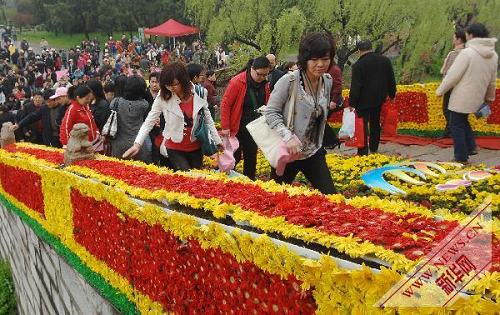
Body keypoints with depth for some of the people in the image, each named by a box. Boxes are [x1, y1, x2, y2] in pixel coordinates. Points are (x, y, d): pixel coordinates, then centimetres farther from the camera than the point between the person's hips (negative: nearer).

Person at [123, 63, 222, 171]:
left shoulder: (199, 94, -8)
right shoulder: (163, 98, -12)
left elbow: (208, 120, 3)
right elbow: (149, 122, -9)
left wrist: (218, 141, 5)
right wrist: (137, 144, -18)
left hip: (195, 147, 2)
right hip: (174, 149, -2)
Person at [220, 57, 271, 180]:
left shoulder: (265, 84, 1)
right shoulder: (237, 82, -16)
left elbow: (265, 103, 16)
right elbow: (225, 104, -14)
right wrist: (225, 127, -14)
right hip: (236, 127, -5)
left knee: (251, 156, 11)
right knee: (235, 156, 2)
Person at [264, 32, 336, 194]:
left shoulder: (328, 80, 1)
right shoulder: (289, 81, -19)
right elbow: (271, 112, -15)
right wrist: (288, 137, -27)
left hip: (314, 153, 5)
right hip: (287, 153, -5)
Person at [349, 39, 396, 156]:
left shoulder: (358, 65, -17)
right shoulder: (385, 60, 1)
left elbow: (355, 86, -17)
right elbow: (391, 80, 8)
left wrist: (351, 103, -10)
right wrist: (392, 95, 20)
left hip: (363, 101, -6)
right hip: (379, 99, 6)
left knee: (362, 126, 0)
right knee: (375, 124, 18)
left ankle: (363, 152, -2)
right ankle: (374, 149, 28)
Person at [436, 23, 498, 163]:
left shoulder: (467, 53, -17)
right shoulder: (493, 55, 5)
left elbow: (453, 75, -15)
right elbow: (492, 80, 13)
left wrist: (440, 91, -3)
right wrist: (489, 97, 26)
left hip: (462, 97, -7)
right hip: (476, 98, 7)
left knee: (456, 125, 5)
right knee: (463, 121, 26)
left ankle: (461, 157, 8)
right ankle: (471, 147, 18)